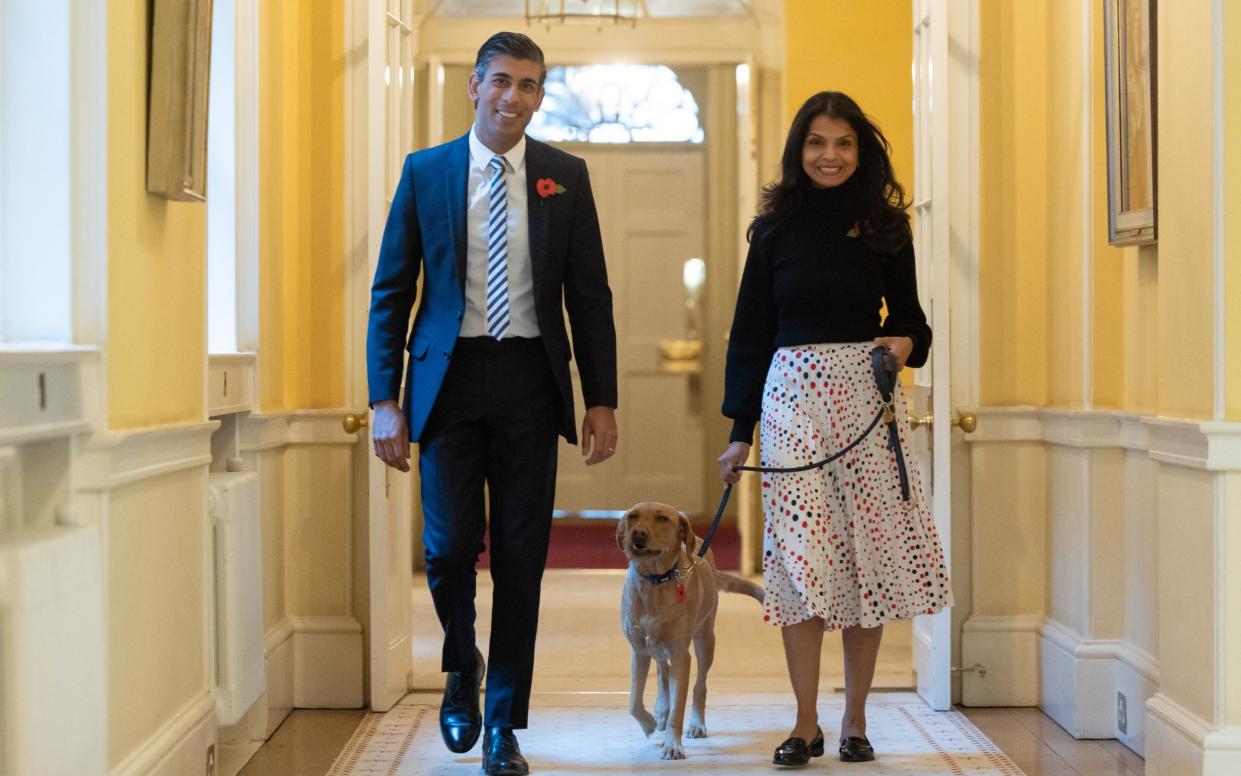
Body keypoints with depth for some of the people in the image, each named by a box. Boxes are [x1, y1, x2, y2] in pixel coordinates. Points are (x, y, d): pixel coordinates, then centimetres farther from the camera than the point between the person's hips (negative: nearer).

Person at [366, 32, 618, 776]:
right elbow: (391, 292, 4)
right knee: (450, 546, -4)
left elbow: (590, 295, 6)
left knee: (522, 556, 3)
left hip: (529, 379, 1)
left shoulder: (566, 175, 6)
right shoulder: (426, 172, 4)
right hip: (449, 377, 0)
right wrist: (385, 400, -4)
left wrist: (603, 400, 0)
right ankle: (462, 670, 27)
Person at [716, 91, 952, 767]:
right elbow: (750, 331, 8)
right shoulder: (776, 228, 7)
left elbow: (908, 313, 15)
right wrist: (739, 430, 5)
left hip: (864, 392, 1)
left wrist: (907, 343, -9)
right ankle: (806, 723, 3)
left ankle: (855, 719, 12)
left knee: (867, 552, 0)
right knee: (800, 555, -5)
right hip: (793, 391, 0)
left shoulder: (885, 227, 8)